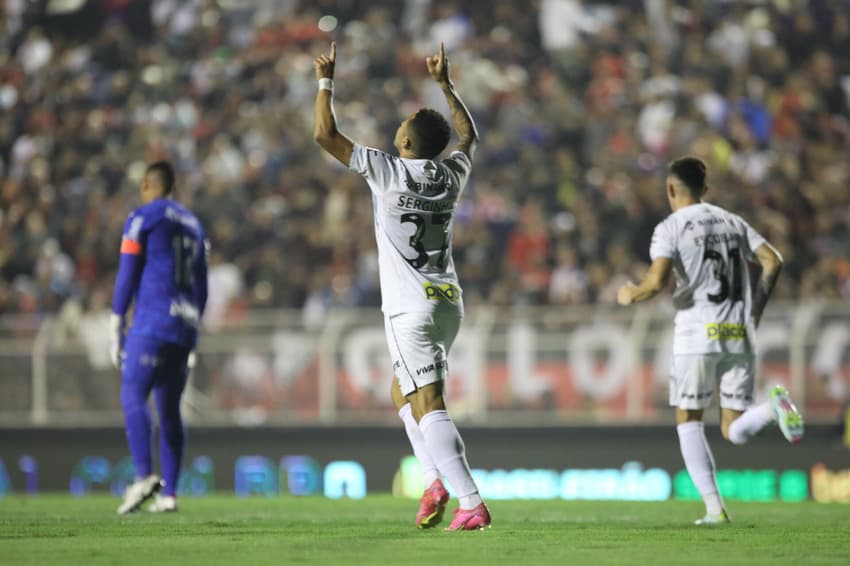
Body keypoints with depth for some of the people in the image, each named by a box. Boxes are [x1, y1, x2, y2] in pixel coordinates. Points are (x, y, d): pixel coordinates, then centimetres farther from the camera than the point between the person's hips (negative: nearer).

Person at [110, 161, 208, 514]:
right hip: (185, 327, 7)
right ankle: (169, 493, 5)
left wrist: (115, 329, -3)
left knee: (133, 396, -12)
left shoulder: (142, 219, 0)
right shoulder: (192, 224, 21)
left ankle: (144, 475, -30)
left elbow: (127, 276, -5)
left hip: (152, 325, -7)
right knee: (169, 408, 9)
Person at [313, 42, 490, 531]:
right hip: (449, 302, 7)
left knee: (429, 407, -12)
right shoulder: (452, 176, 6)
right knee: (403, 392, 23)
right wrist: (445, 84, 34)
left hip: (411, 309, -7)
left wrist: (326, 81, 8)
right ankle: (436, 477, 6)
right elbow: (470, 136, 29)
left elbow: (325, 134, -6)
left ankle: (472, 503, -23)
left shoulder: (388, 173, -10)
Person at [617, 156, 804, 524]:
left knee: (688, 420, 12)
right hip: (741, 336, 4)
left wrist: (630, 296, 7)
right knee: (734, 432, 6)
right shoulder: (733, 222, 16)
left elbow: (657, 282, -14)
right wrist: (755, 311, 16)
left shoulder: (671, 227, 0)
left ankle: (714, 507, -1)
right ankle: (773, 407, -28)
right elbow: (773, 262, 6)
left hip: (698, 333, -4)